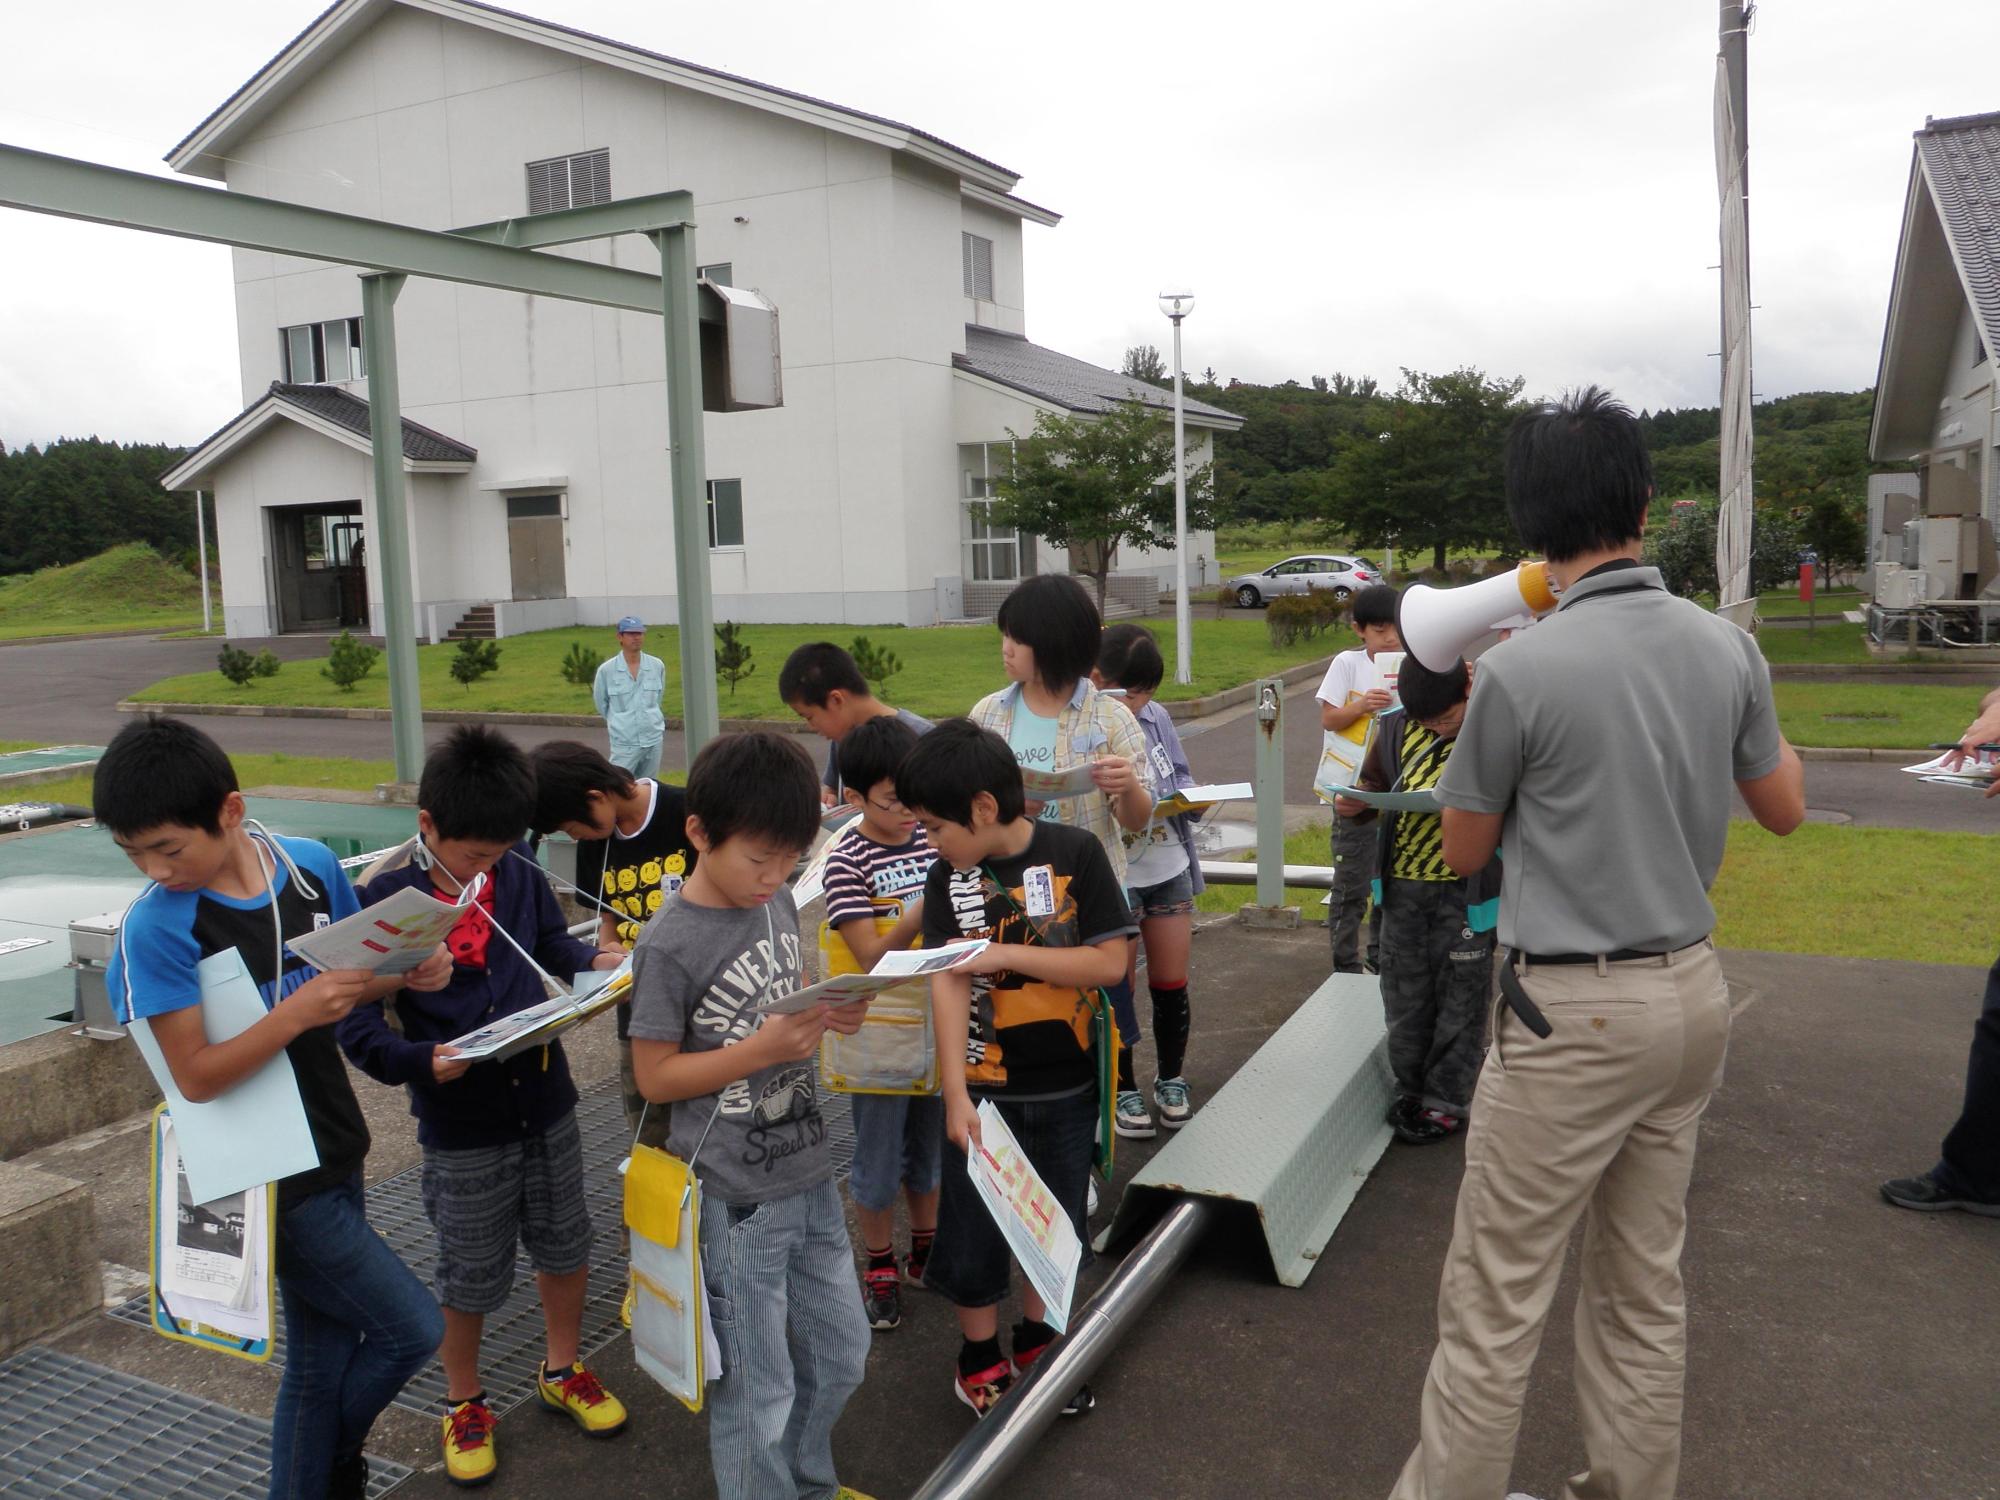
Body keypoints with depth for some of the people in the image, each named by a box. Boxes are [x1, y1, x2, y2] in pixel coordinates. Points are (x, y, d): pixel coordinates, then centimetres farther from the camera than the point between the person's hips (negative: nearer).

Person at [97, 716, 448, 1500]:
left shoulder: (311, 865, -5)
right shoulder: (153, 929, -20)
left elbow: (356, 973, 9)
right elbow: (195, 1076, -20)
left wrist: (412, 972, -12)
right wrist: (294, 1014, -33)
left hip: (334, 1155, 5)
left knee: (324, 1359, 17)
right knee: (411, 1328, 2)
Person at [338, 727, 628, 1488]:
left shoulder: (519, 874, -7)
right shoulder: (383, 900, -17)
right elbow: (357, 1026, -17)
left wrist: (608, 961, -10)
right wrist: (424, 1062, -33)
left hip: (544, 1100, 4)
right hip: (461, 1123, -4)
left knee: (564, 1244, 19)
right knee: (471, 1274, 12)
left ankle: (563, 1369, 43)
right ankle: (464, 1402, 37)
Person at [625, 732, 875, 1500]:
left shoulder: (777, 901, 2)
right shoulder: (670, 944, -18)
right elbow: (654, 1076, -13)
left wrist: (831, 1014, -5)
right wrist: (764, 1049, -24)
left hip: (809, 1174, 7)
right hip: (735, 1200, -7)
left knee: (840, 1350, 22)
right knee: (756, 1392, 7)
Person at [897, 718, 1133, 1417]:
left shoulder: (1074, 853, -12)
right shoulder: (948, 878, -6)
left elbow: (1110, 961, -15)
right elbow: (948, 983, -14)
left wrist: (1006, 954, -21)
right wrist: (955, 1095, -21)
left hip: (1065, 1087, 0)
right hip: (983, 1088, 1)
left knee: (1056, 1225, 16)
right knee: (972, 1229, 8)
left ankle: (1036, 1340, 39)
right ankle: (980, 1359, 31)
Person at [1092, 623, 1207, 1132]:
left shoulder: (1156, 718, 2)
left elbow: (1183, 777, 14)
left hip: (1168, 869, 5)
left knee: (1171, 985, 12)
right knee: (1119, 989, 8)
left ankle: (1171, 1079, 33)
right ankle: (1122, 1089, 27)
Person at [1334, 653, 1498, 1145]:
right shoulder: (1395, 728, 3)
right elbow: (1374, 789, 15)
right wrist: (1355, 805, -6)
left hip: (1464, 888, -4)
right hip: (1403, 883, 4)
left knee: (1459, 996, 8)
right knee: (1404, 993, 13)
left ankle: (1446, 1100, 22)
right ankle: (1412, 1087, 32)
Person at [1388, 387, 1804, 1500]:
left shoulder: (1521, 673, -18)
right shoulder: (1727, 647, -1)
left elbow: (1464, 852, -4)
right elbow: (1785, 810, 14)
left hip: (1574, 1011, -7)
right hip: (1692, 992, 7)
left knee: (1496, 1297, 5)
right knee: (1647, 1285, 18)